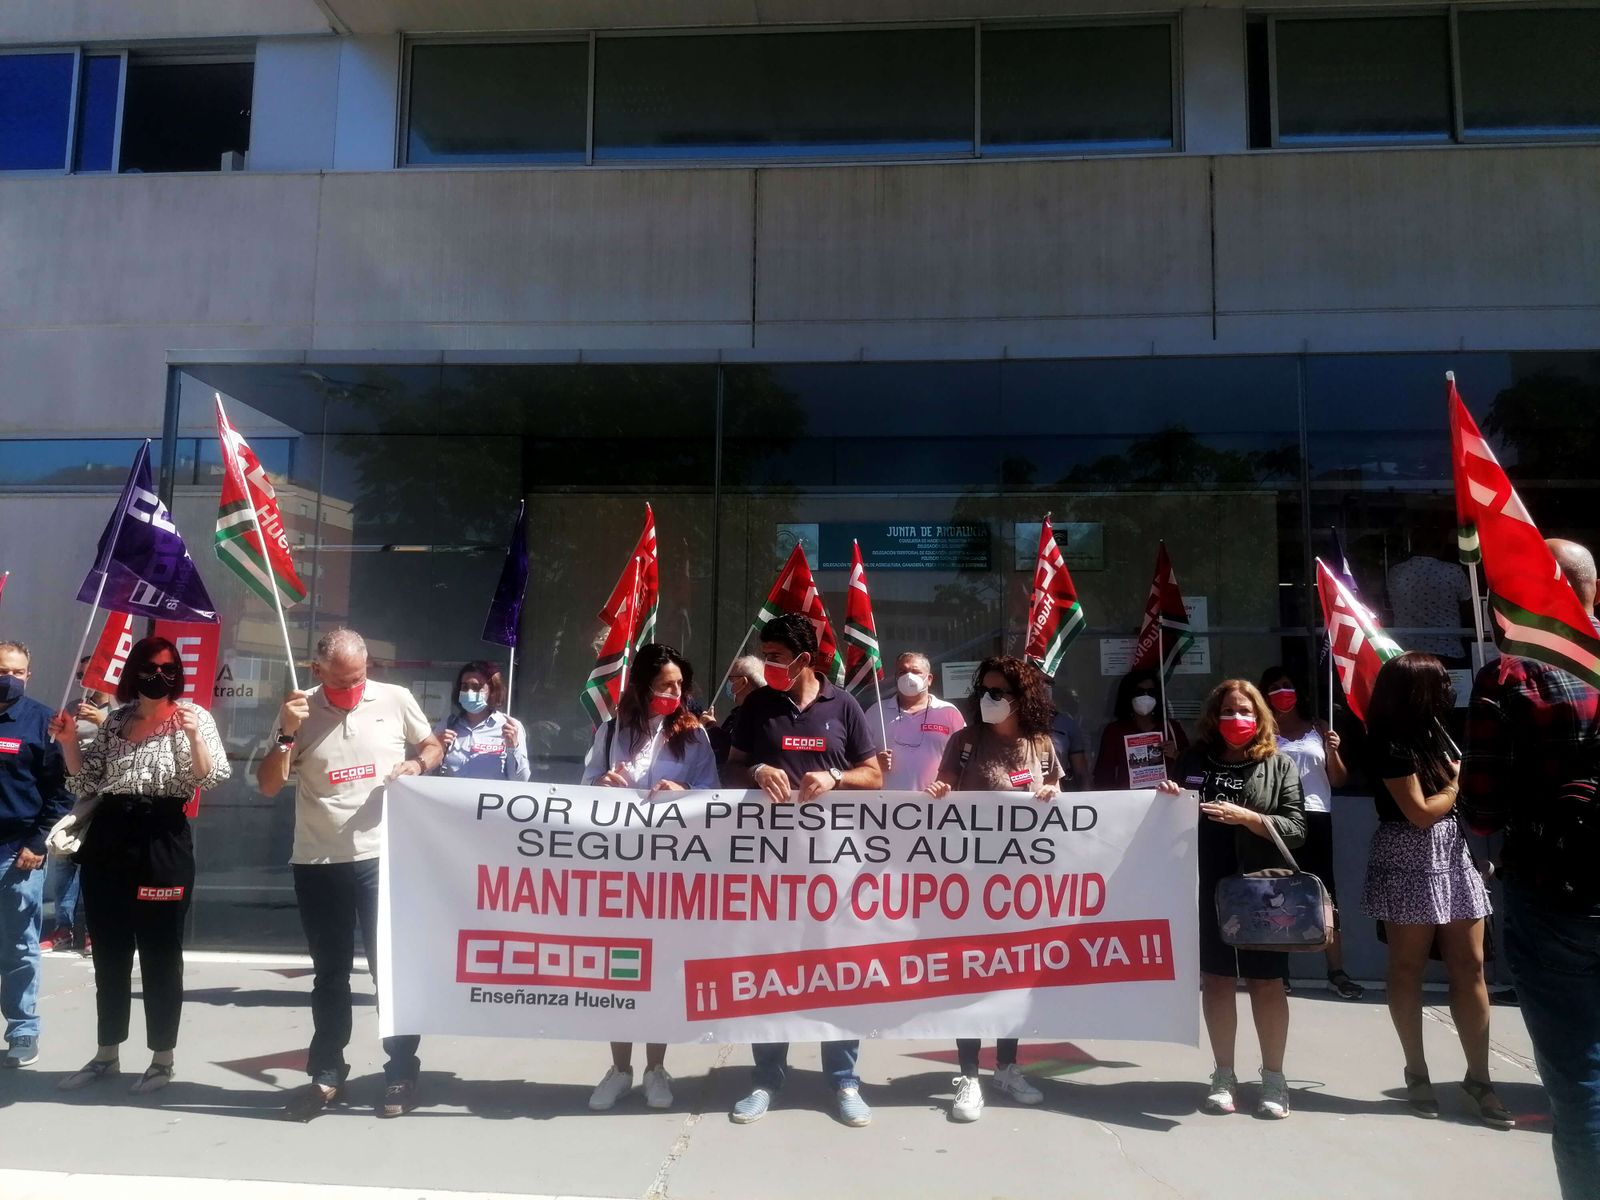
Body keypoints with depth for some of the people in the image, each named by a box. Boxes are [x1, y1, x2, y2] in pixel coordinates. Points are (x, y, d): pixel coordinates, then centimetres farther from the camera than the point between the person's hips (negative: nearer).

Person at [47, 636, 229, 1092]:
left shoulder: (193, 715, -3)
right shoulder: (116, 719, 10)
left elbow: (210, 777, -12)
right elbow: (87, 781, 15)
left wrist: (193, 736, -28)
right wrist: (68, 742, 0)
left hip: (163, 841, -5)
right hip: (106, 841, 5)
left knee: (160, 954, 3)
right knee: (108, 953, 14)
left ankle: (162, 1059, 16)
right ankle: (106, 1054, 29)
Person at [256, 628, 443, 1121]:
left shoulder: (396, 700, -1)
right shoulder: (299, 712, 1)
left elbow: (432, 745, 12)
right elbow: (268, 786, 0)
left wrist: (418, 764, -11)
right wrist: (287, 735, -15)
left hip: (384, 858, -2)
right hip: (318, 863, 2)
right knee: (329, 974, 14)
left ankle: (401, 1074, 14)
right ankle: (326, 1076, 26)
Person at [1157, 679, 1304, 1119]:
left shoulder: (1279, 765, 0)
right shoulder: (1195, 761, 5)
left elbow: (1296, 829, -8)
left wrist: (1244, 817, -20)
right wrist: (1169, 801, -7)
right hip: (1206, 888, 2)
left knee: (1267, 982, 6)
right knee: (1216, 980, 8)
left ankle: (1273, 1076, 21)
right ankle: (1224, 1074, 21)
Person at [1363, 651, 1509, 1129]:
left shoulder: (1432, 734, 10)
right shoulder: (1391, 744, -14)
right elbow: (1421, 813, -14)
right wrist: (1457, 782, -1)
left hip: (1454, 856, 8)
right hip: (1411, 864, -7)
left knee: (1470, 967, 5)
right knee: (1408, 968, 4)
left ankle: (1478, 1076, 12)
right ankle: (1417, 1072, 15)